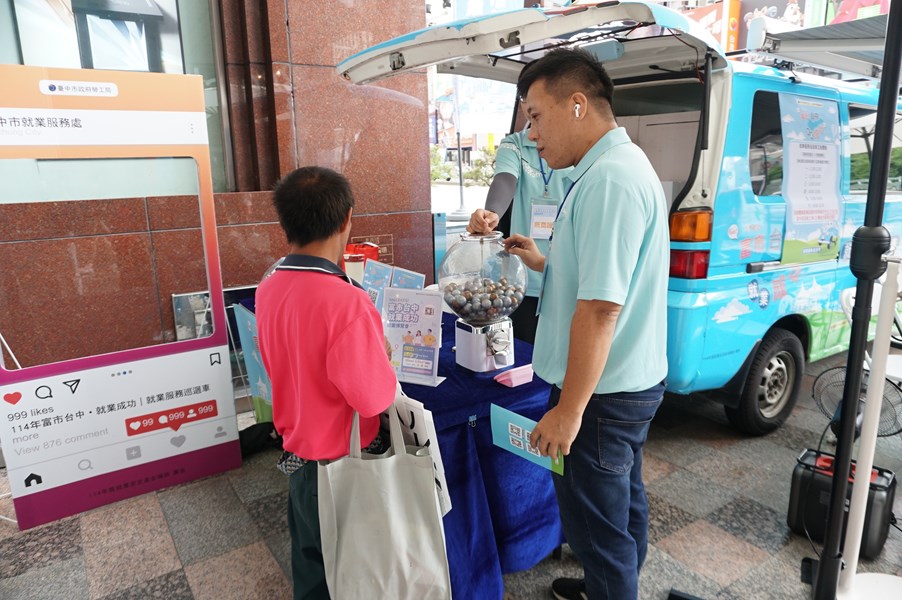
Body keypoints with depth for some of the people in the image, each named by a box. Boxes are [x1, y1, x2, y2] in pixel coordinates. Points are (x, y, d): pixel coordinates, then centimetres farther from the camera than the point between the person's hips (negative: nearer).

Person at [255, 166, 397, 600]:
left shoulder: (268, 289, -5)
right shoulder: (346, 301, -30)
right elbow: (375, 398, -25)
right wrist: (381, 352, -7)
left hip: (297, 452, 7)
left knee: (310, 564, 26)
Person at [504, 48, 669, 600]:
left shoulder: (608, 181, -24)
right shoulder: (624, 166, 11)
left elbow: (601, 308, -28)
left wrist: (569, 411, -23)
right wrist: (547, 264, 14)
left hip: (602, 390, -11)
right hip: (633, 379, 11)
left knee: (597, 523, 8)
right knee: (624, 499, 26)